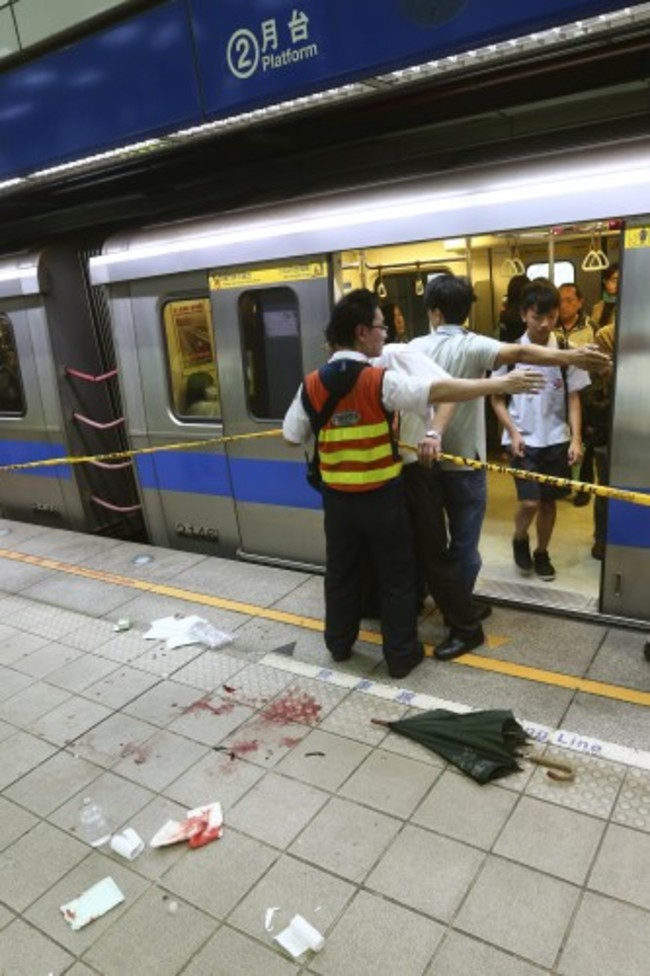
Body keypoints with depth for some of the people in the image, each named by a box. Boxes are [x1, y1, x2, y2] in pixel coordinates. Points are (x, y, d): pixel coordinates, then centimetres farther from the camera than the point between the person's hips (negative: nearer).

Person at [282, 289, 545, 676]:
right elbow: (440, 391, -24)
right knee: (397, 577, 11)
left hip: (338, 497, 4)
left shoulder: (313, 384, -5)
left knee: (341, 573, 19)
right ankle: (402, 655, 22)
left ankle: (339, 643, 35)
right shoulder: (380, 381, -17)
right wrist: (503, 384, -20)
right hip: (382, 497, -4)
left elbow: (292, 437, 4)